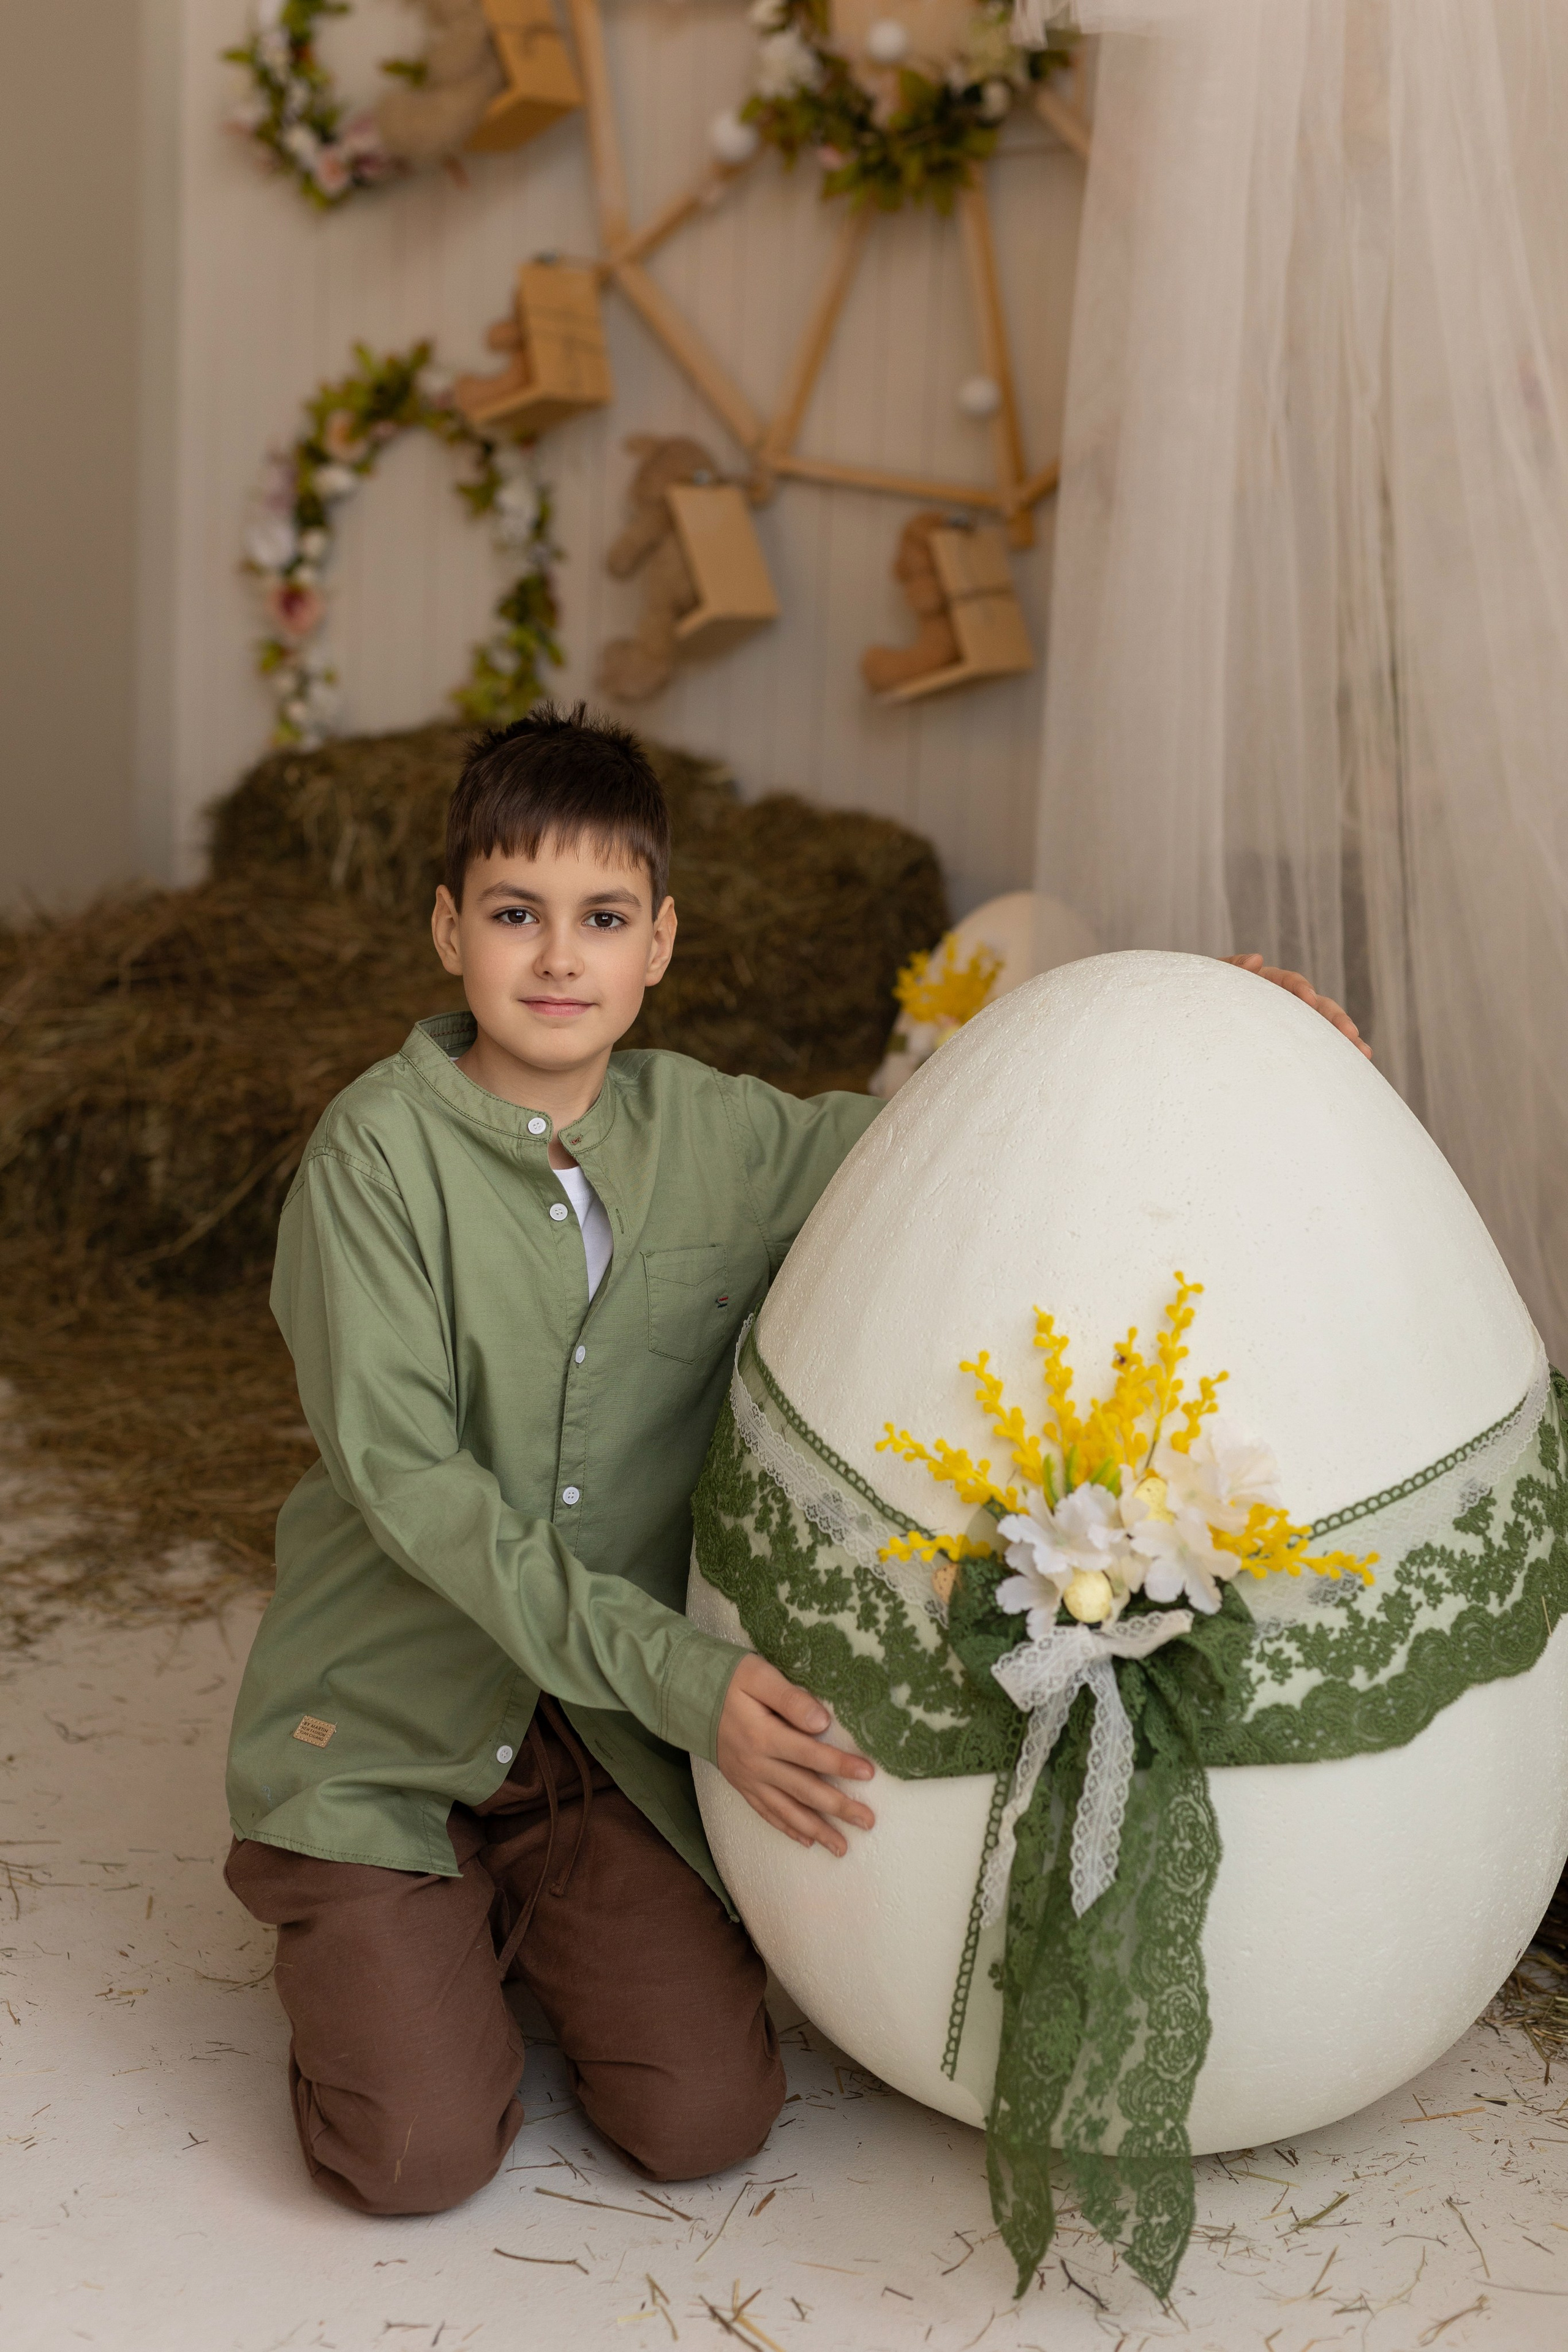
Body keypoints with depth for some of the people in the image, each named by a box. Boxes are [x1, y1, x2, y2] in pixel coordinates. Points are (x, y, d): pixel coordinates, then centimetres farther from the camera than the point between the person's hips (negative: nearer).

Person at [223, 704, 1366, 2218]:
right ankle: (358, 1933, 19)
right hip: (390, 1707, -3)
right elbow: (405, 1475, -19)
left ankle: (511, 1910, 19)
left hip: (608, 1734, 3)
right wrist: (676, 1672, -25)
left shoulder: (715, 1138, -2)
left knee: (703, 2124, -9)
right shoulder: (381, 1149, -14)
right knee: (418, 2159, -13)